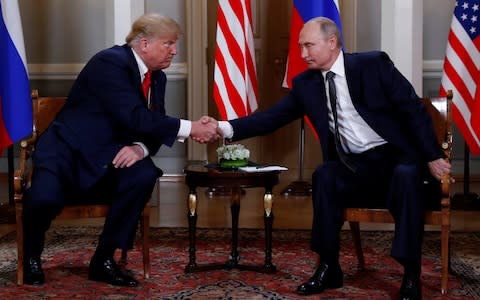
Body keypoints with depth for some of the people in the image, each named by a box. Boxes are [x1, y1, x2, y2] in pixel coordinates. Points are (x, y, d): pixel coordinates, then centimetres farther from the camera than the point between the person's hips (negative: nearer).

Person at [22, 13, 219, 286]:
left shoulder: (158, 78, 8)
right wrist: (189, 128, -27)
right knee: (45, 198, -34)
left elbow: (152, 127, 6)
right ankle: (32, 256, 3)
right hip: (68, 152, -6)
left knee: (144, 174, -26)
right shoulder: (110, 62, -17)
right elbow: (134, 118, -28)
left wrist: (140, 148, -18)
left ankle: (104, 260, -11)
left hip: (105, 161, 6)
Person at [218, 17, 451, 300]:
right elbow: (273, 117, 1)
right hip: (354, 166, 3)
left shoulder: (373, 64, -8)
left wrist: (433, 157, -12)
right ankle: (329, 268, -16)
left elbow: (413, 109, -8)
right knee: (324, 175, -26)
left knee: (406, 175, -34)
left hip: (396, 157, -3)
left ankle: (411, 276, -26)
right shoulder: (305, 83, 4)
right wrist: (226, 127, -12)